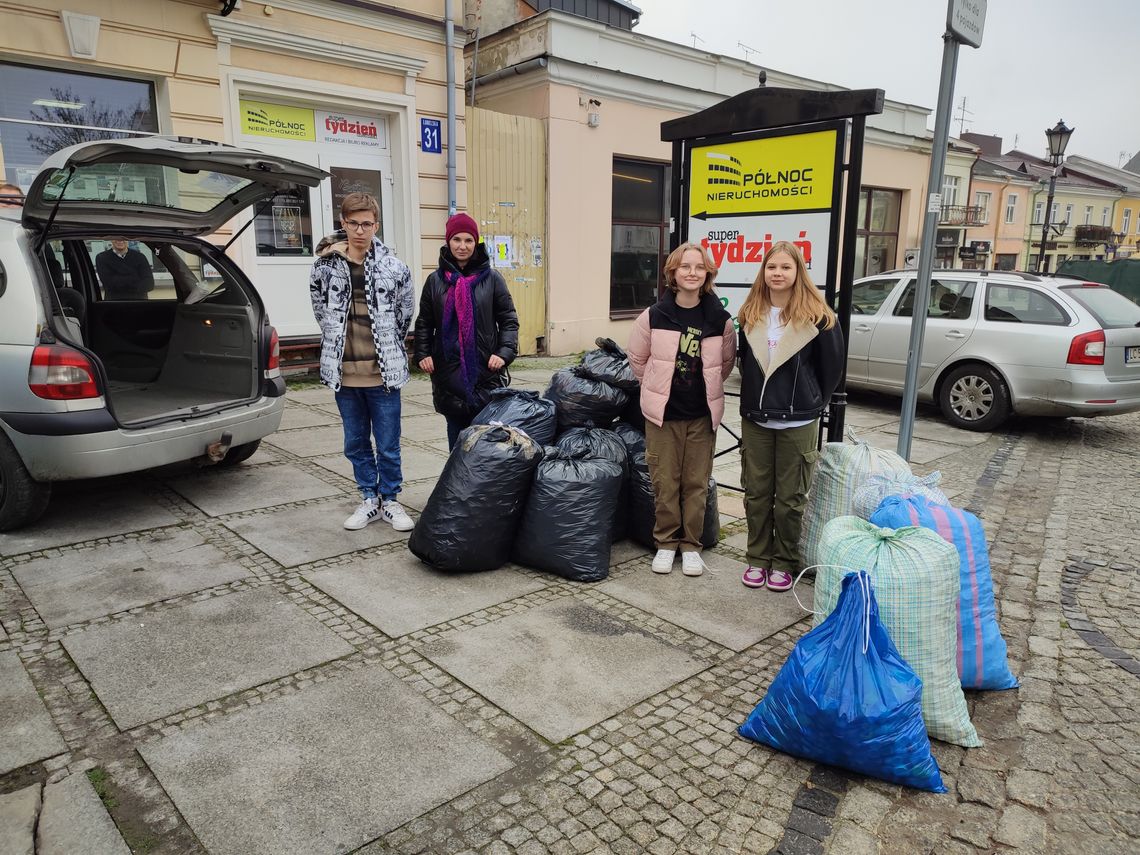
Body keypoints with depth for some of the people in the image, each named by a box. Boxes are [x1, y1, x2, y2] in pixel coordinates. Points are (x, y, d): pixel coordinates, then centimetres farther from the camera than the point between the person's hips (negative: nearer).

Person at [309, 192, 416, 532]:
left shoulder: (394, 268, -5)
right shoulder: (325, 265, -1)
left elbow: (405, 314, 6)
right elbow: (321, 310, 12)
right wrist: (339, 346, 10)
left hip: (383, 371, -2)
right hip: (344, 372, 3)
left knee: (388, 446, 6)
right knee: (356, 444, 13)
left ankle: (390, 500, 23)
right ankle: (370, 499, 29)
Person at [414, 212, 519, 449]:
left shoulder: (491, 278, 3)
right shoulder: (435, 280, 7)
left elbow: (509, 319, 4)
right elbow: (424, 322, 12)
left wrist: (504, 352, -10)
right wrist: (422, 354, -1)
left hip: (485, 370, -2)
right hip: (448, 370, 2)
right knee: (456, 429, 9)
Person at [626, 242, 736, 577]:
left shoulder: (720, 319, -4)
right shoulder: (654, 315, -6)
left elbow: (726, 362, 11)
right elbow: (638, 359, 7)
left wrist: (705, 389, 10)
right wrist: (659, 387, 9)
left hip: (702, 415, 1)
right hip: (663, 413, -1)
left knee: (696, 483, 8)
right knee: (664, 482, 7)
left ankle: (691, 544, 23)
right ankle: (666, 542, 23)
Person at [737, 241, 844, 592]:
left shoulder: (816, 316, -8)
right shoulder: (750, 315, 4)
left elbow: (832, 365, 1)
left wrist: (813, 402, 8)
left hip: (797, 422, -3)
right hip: (755, 419, 4)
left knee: (790, 498, 6)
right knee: (756, 493, 11)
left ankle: (783, 563, 21)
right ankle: (758, 558, 25)